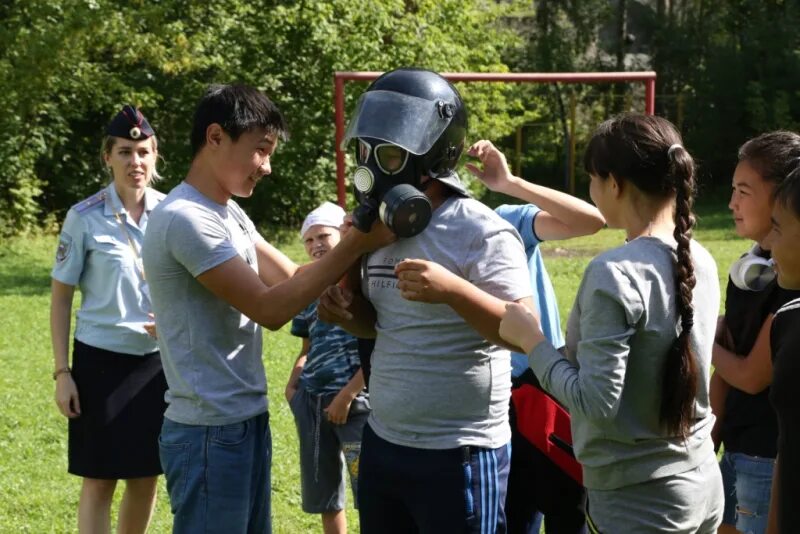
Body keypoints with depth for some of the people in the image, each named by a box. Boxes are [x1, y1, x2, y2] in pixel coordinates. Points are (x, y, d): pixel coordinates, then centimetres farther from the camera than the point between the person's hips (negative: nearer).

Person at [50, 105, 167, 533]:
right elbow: (61, 298, -4)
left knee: (146, 478, 10)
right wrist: (62, 372, -8)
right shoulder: (85, 218, -9)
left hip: (158, 361, 3)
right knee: (99, 480, 0)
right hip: (102, 361, -3)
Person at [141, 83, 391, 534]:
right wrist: (355, 245, -20)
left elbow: (290, 277, 12)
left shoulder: (230, 213, 12)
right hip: (212, 431, -10)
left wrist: (359, 242, -4)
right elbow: (269, 308, -20)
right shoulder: (186, 219, -19)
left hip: (246, 421, 10)